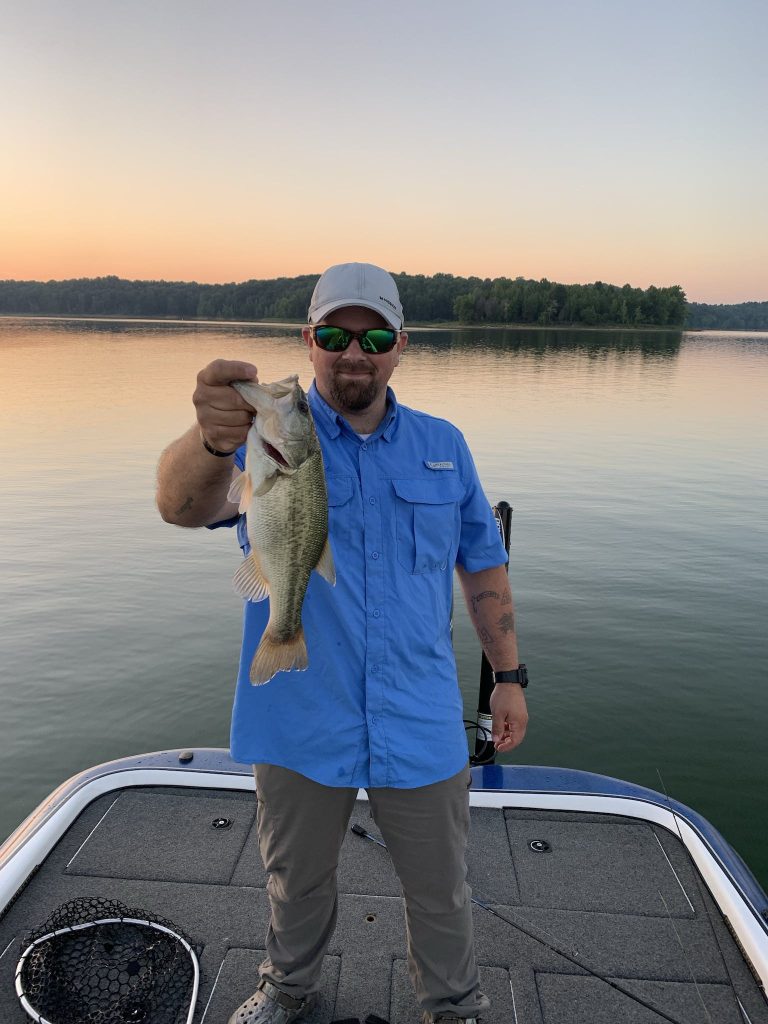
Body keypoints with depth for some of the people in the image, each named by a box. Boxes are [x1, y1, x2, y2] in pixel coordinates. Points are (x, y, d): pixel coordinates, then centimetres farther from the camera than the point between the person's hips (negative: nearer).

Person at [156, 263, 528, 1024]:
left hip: (421, 726, 2)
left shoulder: (443, 446, 1)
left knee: (440, 888, 19)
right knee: (296, 877, 24)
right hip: (301, 724, -1)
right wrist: (209, 440, -53)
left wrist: (509, 676, 5)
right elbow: (183, 506, -31)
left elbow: (482, 564, 8)